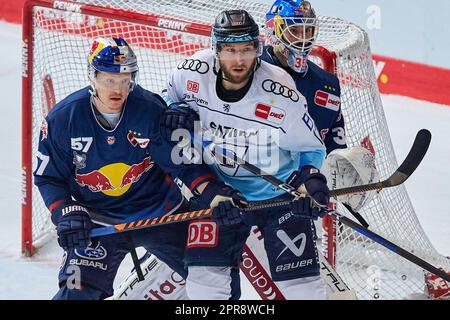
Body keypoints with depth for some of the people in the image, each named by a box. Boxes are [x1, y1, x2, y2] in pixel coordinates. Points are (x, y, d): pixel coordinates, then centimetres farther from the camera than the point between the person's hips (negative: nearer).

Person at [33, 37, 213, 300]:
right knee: (78, 290, -14)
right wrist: (66, 213, -18)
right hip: (98, 221, -1)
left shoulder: (150, 109, -17)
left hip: (159, 209, 1)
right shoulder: (63, 118, -14)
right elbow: (49, 177, -3)